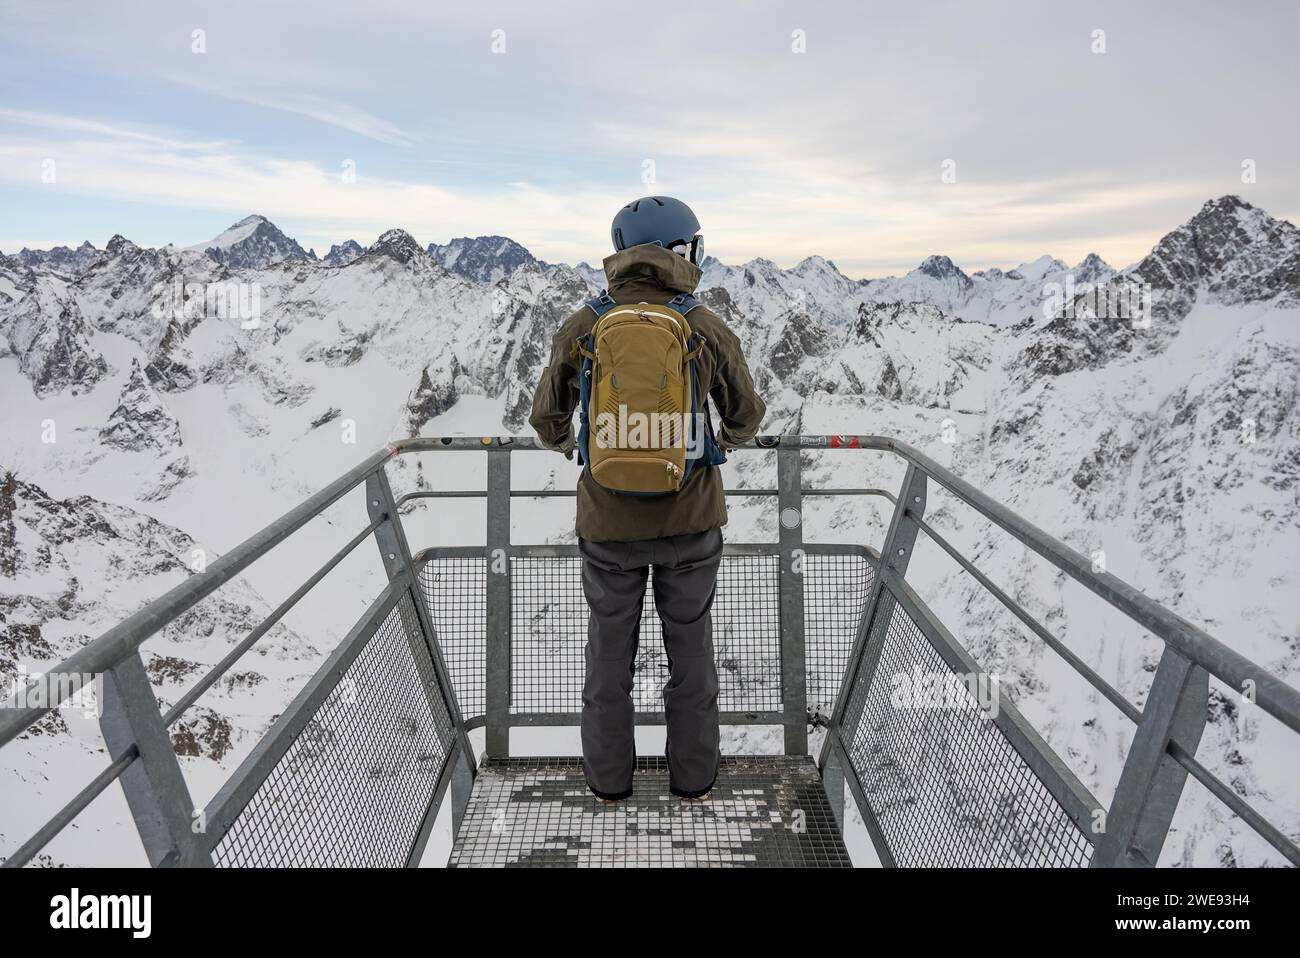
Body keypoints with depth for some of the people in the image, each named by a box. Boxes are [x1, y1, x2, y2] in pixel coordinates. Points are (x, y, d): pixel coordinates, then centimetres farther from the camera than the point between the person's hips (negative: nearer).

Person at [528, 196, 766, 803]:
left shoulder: (581, 329, -9)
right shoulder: (708, 331, -10)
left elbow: (548, 418, 4)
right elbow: (746, 415, 5)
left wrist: (567, 446, 28)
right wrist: (725, 442, 29)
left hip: (610, 524, 0)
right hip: (690, 522, 0)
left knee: (610, 646, 18)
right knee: (690, 645, 18)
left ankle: (609, 777, 30)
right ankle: (693, 774, 31)